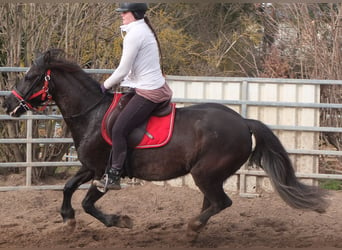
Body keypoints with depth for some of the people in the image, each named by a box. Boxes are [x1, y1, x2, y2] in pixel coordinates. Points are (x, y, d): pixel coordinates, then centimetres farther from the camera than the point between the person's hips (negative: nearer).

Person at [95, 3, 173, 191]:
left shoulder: (134, 34, -15)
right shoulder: (145, 31, 17)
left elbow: (123, 70, -14)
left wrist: (106, 85, 1)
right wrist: (120, 82, 15)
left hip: (148, 93, -11)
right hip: (159, 89, 11)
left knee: (119, 129, -13)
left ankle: (113, 176, -11)